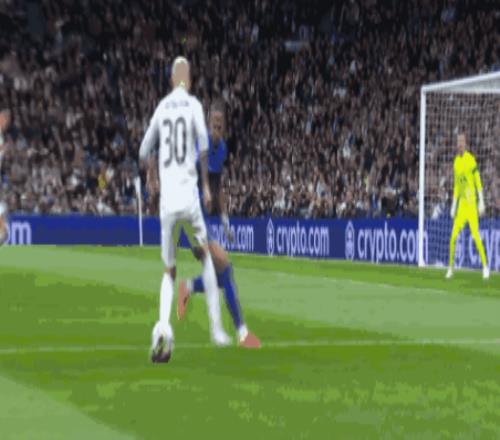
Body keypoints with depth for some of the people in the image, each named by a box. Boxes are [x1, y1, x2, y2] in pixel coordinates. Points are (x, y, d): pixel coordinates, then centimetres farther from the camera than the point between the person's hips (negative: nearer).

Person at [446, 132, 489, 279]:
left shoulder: (471, 160, -9)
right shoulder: (456, 162, 10)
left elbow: (478, 181, -8)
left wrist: (481, 202, -11)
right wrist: (453, 206, 16)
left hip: (471, 203, -6)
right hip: (461, 203, 6)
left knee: (475, 236, -11)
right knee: (453, 236, 0)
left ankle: (485, 266, -2)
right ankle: (450, 267, 9)